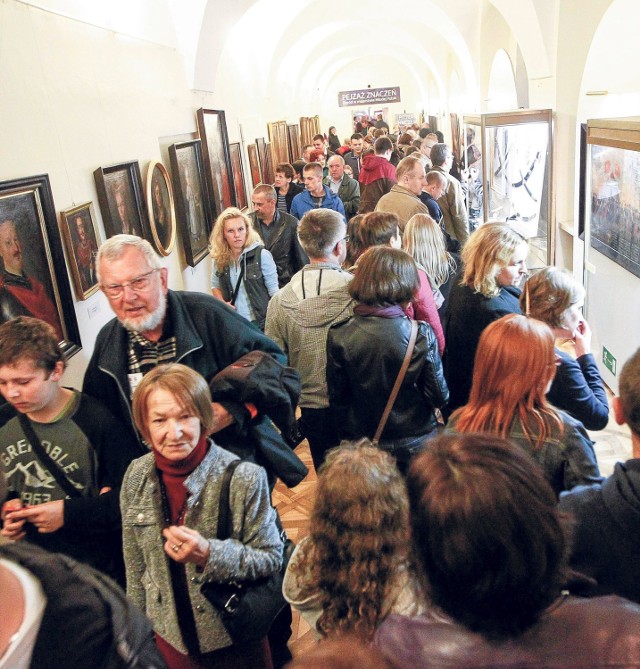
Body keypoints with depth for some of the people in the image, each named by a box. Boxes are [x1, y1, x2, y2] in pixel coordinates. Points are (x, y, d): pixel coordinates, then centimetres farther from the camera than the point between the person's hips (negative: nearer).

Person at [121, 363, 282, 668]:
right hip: (168, 636, 3)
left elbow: (271, 558, -16)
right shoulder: (137, 476, -9)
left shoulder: (244, 478, -23)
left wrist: (209, 554, -30)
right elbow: (134, 566, 3)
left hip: (235, 639, -3)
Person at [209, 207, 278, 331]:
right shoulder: (219, 259, -2)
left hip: (261, 322, -3)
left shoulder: (262, 255, -14)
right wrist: (222, 303, -3)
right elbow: (215, 285, 15)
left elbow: (274, 291, -10)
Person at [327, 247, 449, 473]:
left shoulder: (338, 337, -13)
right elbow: (439, 396, -11)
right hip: (417, 445, -1)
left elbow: (337, 399, -4)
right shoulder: (421, 334, -16)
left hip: (363, 446, 1)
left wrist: (349, 436, 11)